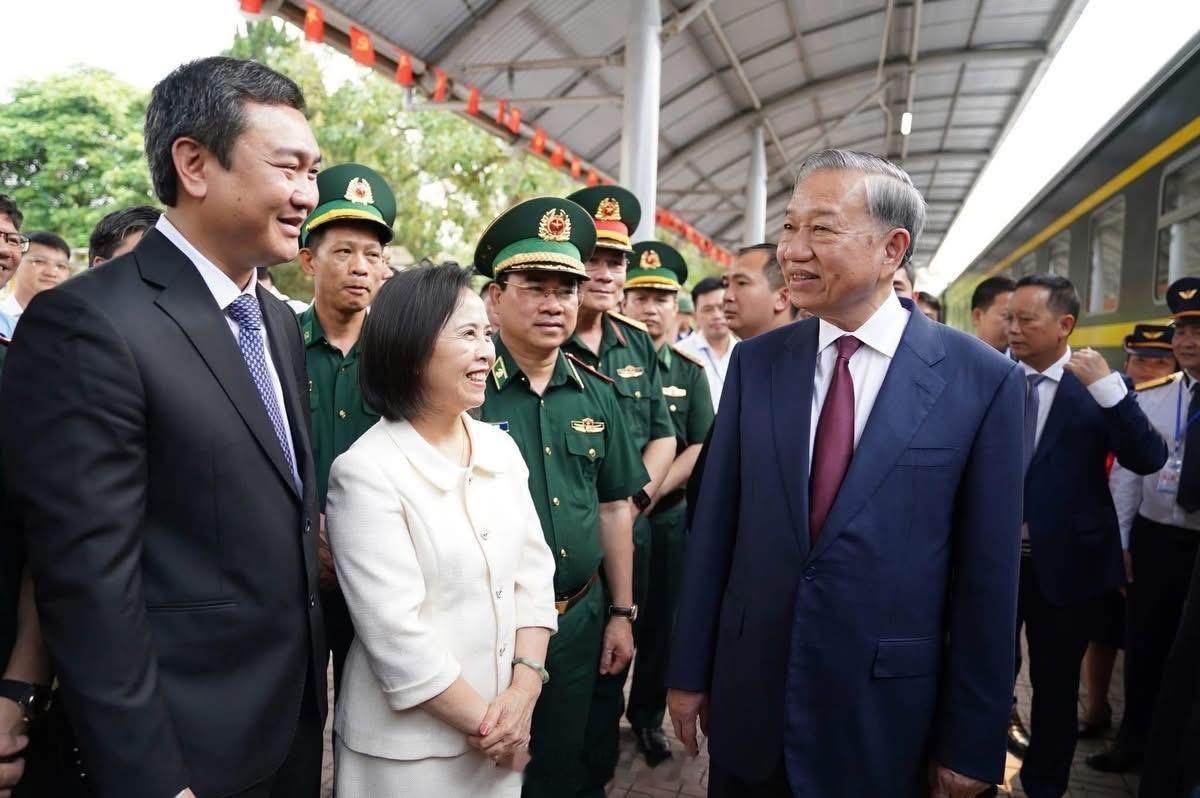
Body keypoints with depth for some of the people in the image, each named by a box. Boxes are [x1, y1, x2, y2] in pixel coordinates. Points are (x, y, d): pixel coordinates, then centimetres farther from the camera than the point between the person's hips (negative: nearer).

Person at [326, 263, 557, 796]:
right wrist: (479, 720, -12)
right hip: (409, 743, -5)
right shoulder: (365, 472, -17)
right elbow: (394, 632, -19)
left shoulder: (500, 447, 1)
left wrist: (523, 691, -8)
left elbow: (534, 572, 1)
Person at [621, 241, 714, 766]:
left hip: (669, 517, 2)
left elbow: (701, 448, -1)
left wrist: (650, 491, -12)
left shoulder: (690, 370, 4)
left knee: (659, 622, 11)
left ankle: (648, 717, 30)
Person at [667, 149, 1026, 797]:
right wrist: (689, 671, 3)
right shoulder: (754, 362, -2)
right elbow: (713, 527, 0)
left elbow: (986, 575, -6)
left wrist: (971, 741, -2)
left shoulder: (984, 380, -9)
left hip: (886, 717, -2)